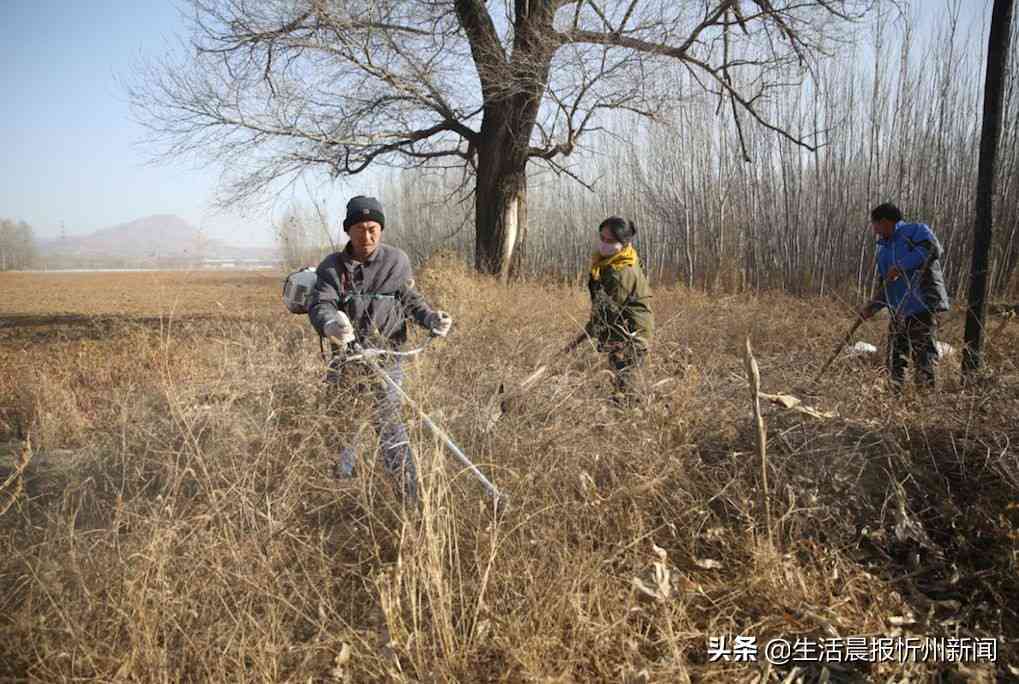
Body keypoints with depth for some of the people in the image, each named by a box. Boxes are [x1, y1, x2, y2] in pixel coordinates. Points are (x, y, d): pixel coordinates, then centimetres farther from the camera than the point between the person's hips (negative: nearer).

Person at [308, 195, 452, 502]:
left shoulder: (397, 261, -2)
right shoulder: (332, 266, -2)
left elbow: (410, 301, 9)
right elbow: (320, 305, -15)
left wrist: (431, 318, -11)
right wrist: (331, 322, -39)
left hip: (386, 355, -3)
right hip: (345, 357, 3)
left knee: (389, 423, -10)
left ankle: (410, 494, -2)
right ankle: (342, 488, 36)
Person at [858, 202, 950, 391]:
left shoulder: (916, 231, 1)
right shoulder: (883, 249, 23)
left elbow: (933, 249, -21)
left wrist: (901, 266, -19)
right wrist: (872, 306, 8)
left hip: (922, 306, -8)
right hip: (898, 311, 8)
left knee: (923, 359, -12)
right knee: (895, 361, 8)